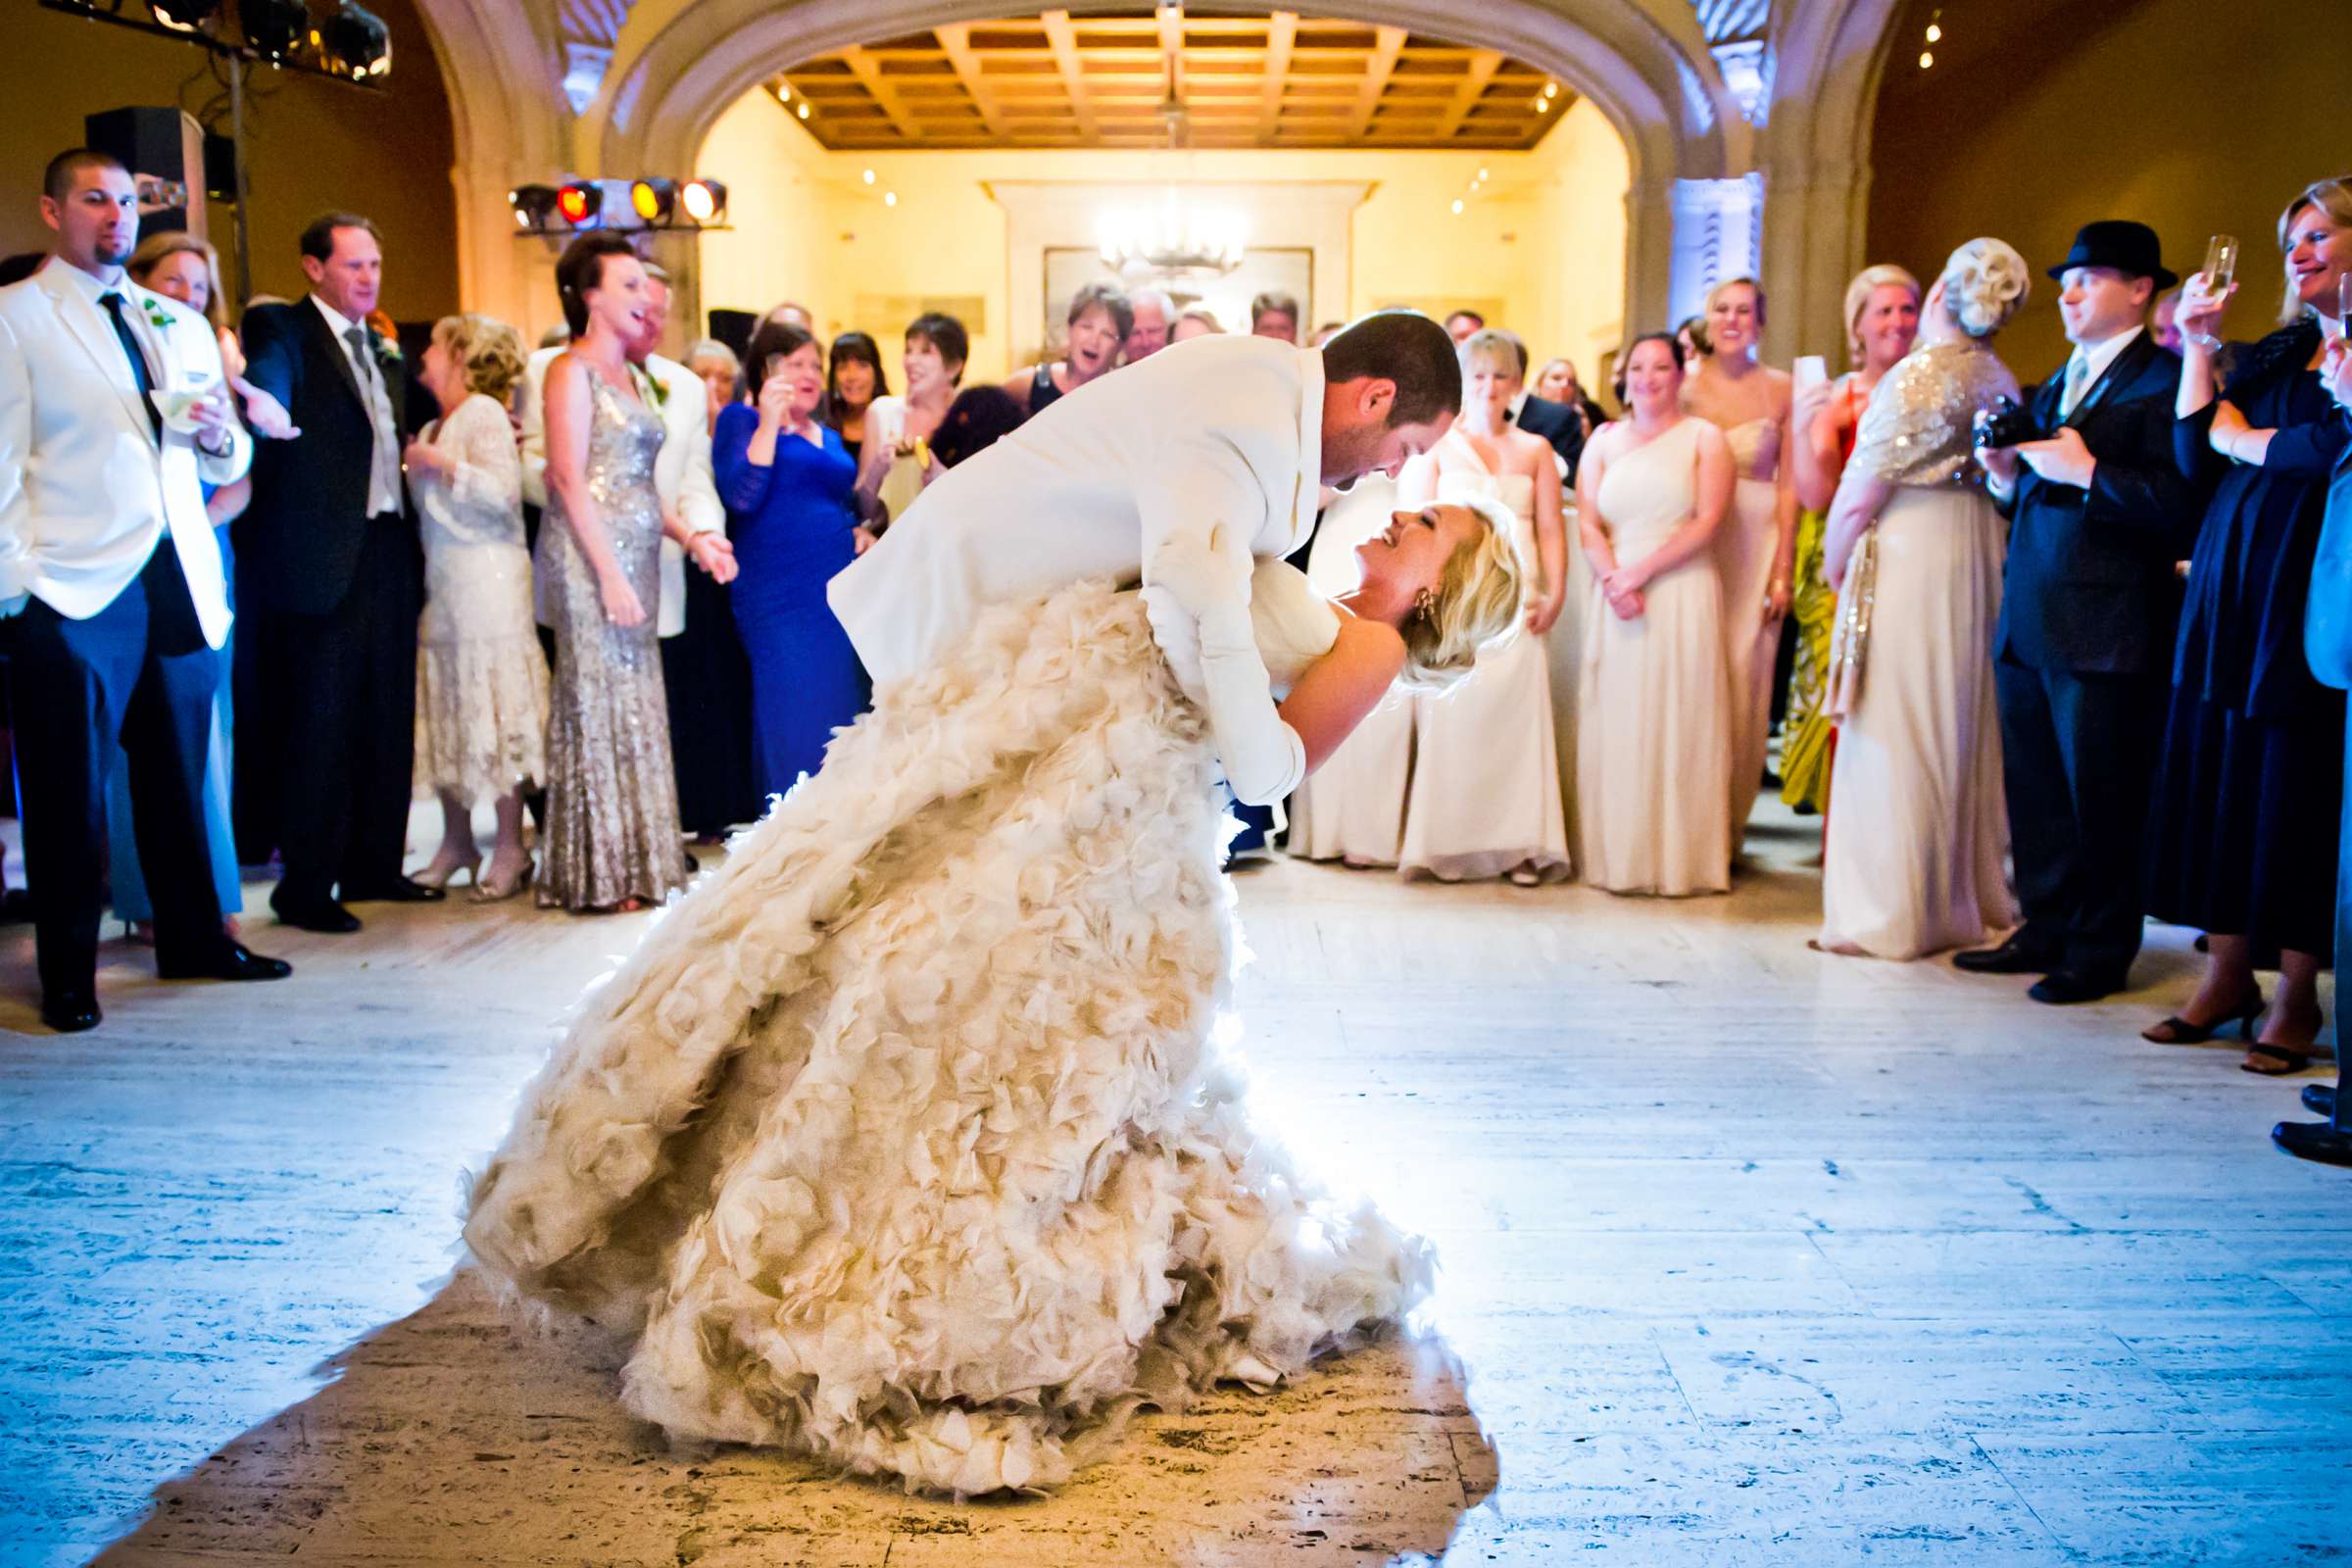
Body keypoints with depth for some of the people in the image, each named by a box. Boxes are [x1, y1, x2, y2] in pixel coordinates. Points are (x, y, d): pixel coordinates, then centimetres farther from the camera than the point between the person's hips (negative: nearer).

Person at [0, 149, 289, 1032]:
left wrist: (220, 436, -1)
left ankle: (193, 941, 22)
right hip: (73, 593, -4)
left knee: (180, 776, 10)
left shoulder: (184, 327, 19)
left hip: (182, 585, 5)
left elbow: (228, 466, 22)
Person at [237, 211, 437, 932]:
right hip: (322, 555, -7)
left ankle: (374, 865, 21)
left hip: (388, 551, 7)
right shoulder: (281, 330, -3)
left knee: (387, 720, 10)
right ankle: (306, 886, 5)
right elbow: (265, 398, -23)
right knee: (320, 725, -3)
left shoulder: (386, 351, 20)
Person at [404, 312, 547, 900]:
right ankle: (457, 841, 16)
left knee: (492, 711, -6)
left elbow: (504, 490, -17)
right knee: (446, 715, 8)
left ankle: (511, 849, -1)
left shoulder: (484, 412, -5)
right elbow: (429, 510, 20)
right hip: (440, 585, 8)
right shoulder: (433, 428, 18)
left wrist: (442, 463, -16)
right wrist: (414, 465, 8)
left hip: (487, 581, -8)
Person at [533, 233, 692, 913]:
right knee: (598, 702, -4)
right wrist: (611, 574, -19)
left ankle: (634, 860, 14)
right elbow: (568, 478, -14)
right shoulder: (572, 370, -6)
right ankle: (602, 874, 3)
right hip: (590, 558, -8)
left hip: (633, 559, 8)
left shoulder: (625, 374, 18)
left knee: (635, 704, 8)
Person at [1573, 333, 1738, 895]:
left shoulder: (1704, 438, 6)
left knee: (1676, 721, -3)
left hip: (1682, 596, -2)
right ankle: (1617, 855, 8)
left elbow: (1707, 522, -5)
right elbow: (1587, 522, 5)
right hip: (1615, 598, 3)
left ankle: (1679, 858, 5)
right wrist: (1613, 580, -12)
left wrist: (1640, 572, -13)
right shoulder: (1604, 440, 14)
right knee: (1615, 722, 1)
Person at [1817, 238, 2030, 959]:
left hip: (1909, 551, -8)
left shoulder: (1918, 375, -14)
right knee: (1961, 725, 16)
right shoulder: (2002, 380, 7)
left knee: (1896, 732, -3)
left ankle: (1893, 912, 2)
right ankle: (1967, 894, 27)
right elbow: (2002, 479, 13)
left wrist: (1833, 559, 1)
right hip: (1979, 551, 8)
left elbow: (1862, 488, -13)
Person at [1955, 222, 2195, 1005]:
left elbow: (2181, 508, -18)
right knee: (2034, 789, 13)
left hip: (2106, 631, -8)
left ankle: (2101, 951, 14)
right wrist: (2006, 476, 2)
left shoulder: (2162, 380, -7)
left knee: (2101, 796, 2)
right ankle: (2046, 928, 25)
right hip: (2028, 620, 8)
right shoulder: (2054, 388, 19)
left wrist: (2088, 471, -19)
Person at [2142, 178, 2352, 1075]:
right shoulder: (2275, 353, 16)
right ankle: (2227, 975, 15)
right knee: (2217, 773, 6)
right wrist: (2198, 346, 4)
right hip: (2229, 585, 6)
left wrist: (2242, 440, -2)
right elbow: (2195, 460, 8)